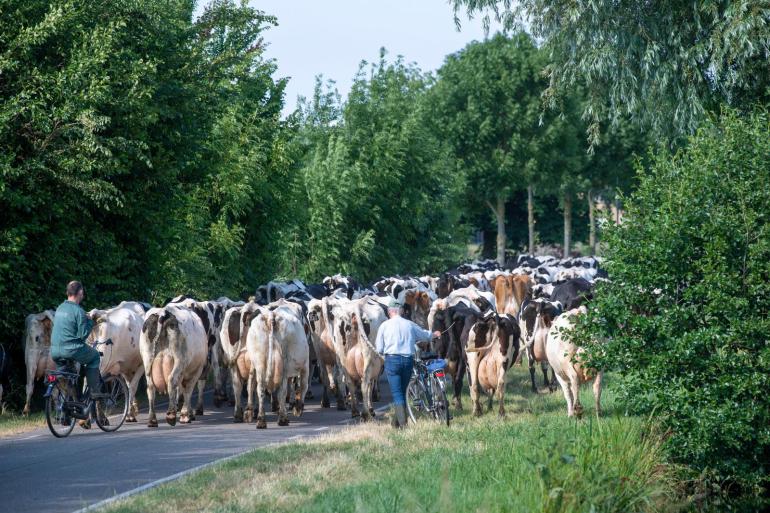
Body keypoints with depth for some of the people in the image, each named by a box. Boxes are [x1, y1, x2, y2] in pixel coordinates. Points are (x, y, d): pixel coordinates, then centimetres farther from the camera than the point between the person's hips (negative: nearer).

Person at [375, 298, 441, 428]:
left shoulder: (385, 326, -2)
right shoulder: (410, 325, 7)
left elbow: (379, 349, 1)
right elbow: (424, 334, 27)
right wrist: (434, 334, 49)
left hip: (392, 360, -3)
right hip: (408, 360, 3)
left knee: (397, 393, -3)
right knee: (402, 392, 17)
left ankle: (403, 423, -14)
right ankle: (396, 422, 25)